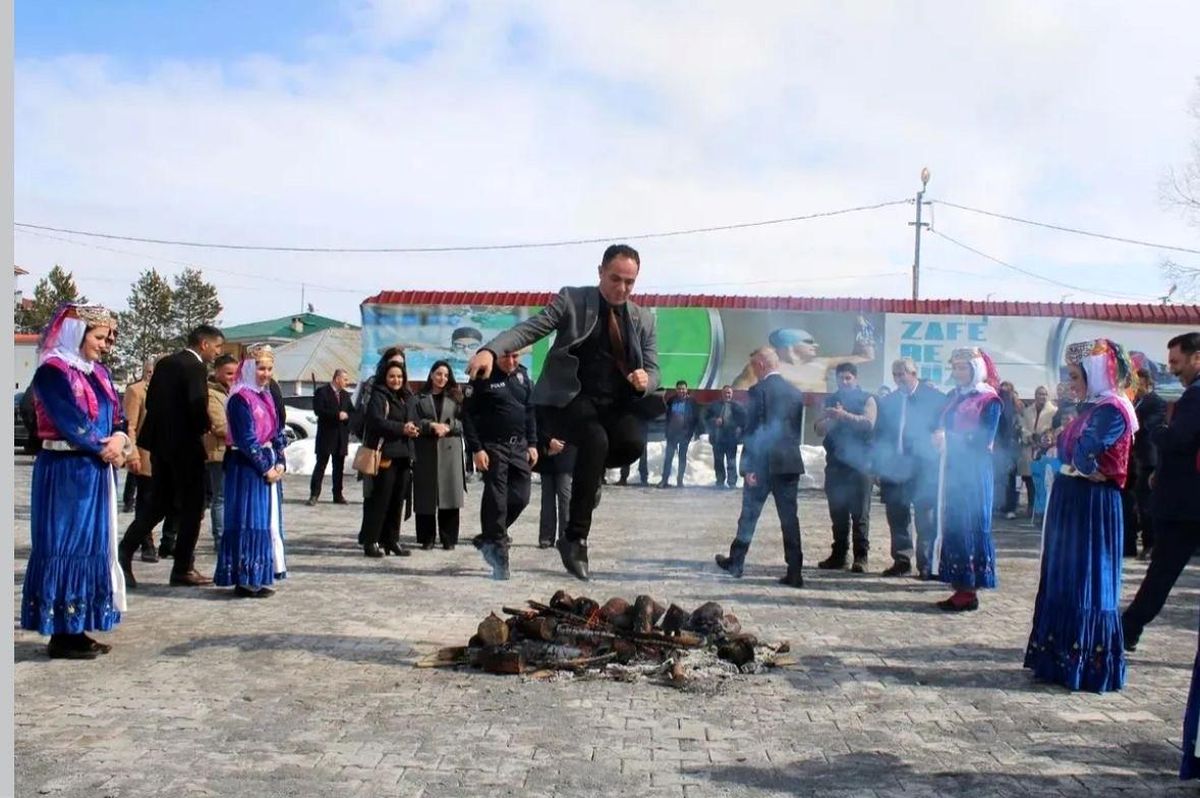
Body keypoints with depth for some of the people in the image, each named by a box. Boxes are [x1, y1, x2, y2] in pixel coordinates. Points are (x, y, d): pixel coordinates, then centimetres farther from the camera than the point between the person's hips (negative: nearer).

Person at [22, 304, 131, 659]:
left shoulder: (98, 372, 14)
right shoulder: (52, 371, -11)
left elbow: (115, 418, 10)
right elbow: (71, 425, -18)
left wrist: (120, 441, -11)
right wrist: (107, 448, -8)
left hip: (96, 472, 8)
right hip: (65, 472, -8)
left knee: (90, 546, 10)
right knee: (64, 546, -3)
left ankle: (76, 629, 17)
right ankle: (61, 635, 4)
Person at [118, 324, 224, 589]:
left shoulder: (164, 363, 11)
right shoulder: (196, 368, -14)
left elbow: (150, 401, 13)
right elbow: (198, 407, -22)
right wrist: (205, 428, -4)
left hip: (160, 442, 8)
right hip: (185, 445, -8)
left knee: (159, 504, 17)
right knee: (191, 507, 3)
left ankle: (124, 552, 10)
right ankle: (183, 569, 8)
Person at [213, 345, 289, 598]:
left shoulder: (266, 395, 13)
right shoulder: (240, 398, -12)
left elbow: (277, 432, 13)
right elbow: (247, 440, -16)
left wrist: (280, 464, 1)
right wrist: (266, 468, -13)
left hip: (269, 467, 9)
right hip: (247, 469, -9)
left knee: (268, 519, 11)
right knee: (249, 520, -6)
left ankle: (258, 577, 19)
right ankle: (245, 579, 1)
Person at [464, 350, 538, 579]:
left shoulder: (523, 376, 10)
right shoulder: (483, 377, -7)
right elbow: (468, 415, -8)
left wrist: (532, 444, 8)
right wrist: (476, 449, -14)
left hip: (519, 446, 6)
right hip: (492, 447, -5)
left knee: (520, 497, 1)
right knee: (496, 501, -6)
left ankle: (487, 539, 21)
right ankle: (499, 559, 1)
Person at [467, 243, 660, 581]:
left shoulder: (643, 319, 12)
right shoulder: (572, 300, 2)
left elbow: (652, 370, 11)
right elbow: (530, 328, -7)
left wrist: (646, 381, -15)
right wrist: (491, 350, -26)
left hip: (618, 404, 4)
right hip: (572, 398, -3)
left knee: (633, 441, -29)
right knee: (596, 440, -34)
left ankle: (590, 472, 7)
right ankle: (575, 538, -22)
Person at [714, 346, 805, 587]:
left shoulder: (759, 390, -9)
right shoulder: (796, 392, 10)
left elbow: (753, 430, -13)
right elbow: (798, 429, 12)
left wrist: (748, 466, -11)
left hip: (764, 463, -5)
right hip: (790, 463, 5)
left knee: (749, 513, 8)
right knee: (789, 517, 5)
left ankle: (736, 562, 21)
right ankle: (794, 572, 3)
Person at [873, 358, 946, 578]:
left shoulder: (935, 398, -1)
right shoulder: (887, 401, 11)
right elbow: (880, 435, 11)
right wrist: (879, 465, 5)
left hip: (923, 467, -4)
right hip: (894, 467, 4)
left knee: (925, 518, -1)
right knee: (897, 518, 8)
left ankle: (926, 564, 7)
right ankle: (901, 560, 19)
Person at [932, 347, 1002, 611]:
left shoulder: (989, 400, -7)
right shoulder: (955, 396, 15)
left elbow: (984, 442, -13)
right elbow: (943, 427, 14)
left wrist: (949, 439, -9)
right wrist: (940, 437, -8)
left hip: (974, 473, -7)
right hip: (952, 470, 7)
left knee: (969, 526, -4)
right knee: (952, 525, 6)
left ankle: (969, 591, 3)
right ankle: (960, 587, 12)